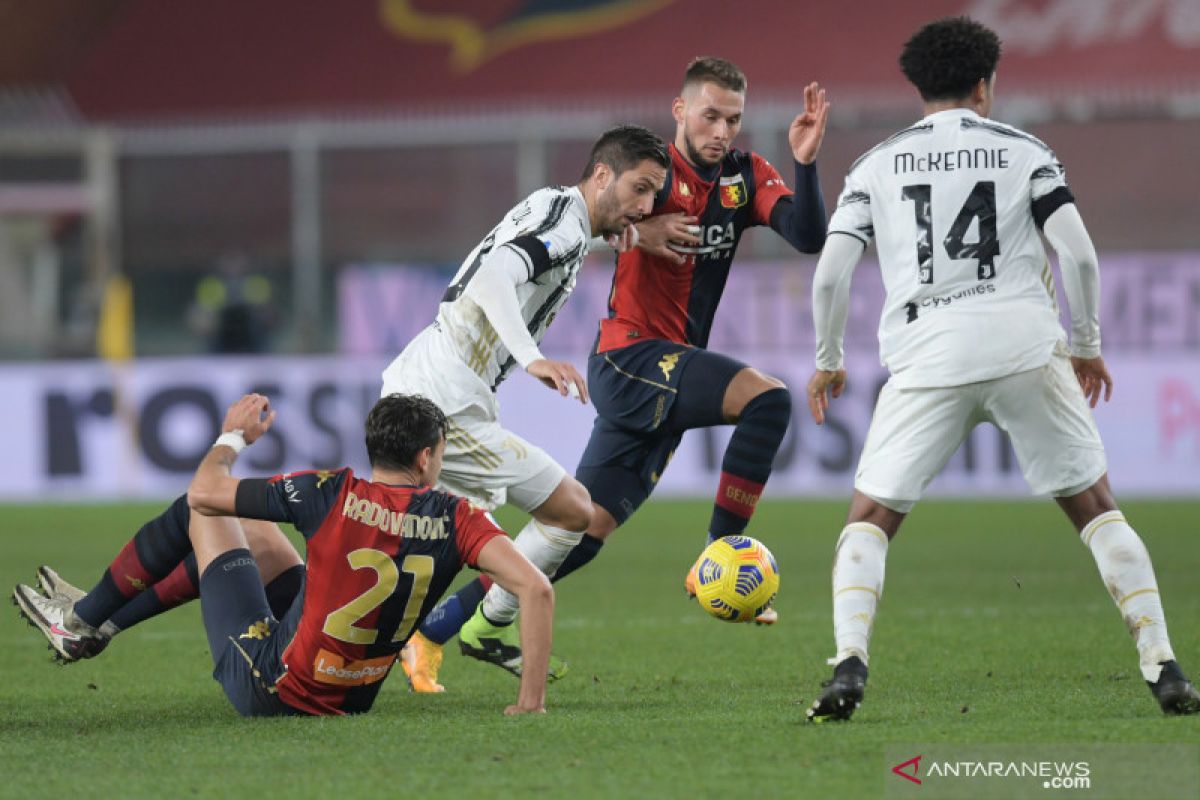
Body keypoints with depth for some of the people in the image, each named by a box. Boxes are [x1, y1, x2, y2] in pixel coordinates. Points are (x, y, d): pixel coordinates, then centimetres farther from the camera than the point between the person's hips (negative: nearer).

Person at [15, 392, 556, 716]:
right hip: (354, 700, 4)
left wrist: (234, 436, 11)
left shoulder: (330, 496, -19)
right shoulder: (455, 520, -14)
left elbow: (204, 491, -10)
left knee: (210, 515, 16)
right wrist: (530, 699, -18)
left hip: (267, 688, -4)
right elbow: (536, 588, -26)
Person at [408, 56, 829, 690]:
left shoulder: (746, 176, 7)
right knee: (766, 398, -27)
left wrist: (806, 163, -21)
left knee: (586, 527, 7)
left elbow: (809, 237, -6)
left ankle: (443, 626, 15)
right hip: (632, 353, -7)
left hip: (668, 375, 7)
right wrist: (637, 230, -23)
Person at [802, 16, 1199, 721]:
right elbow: (1079, 254, 0)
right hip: (1027, 346, 0)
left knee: (870, 519, 9)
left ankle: (850, 665, -13)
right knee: (1096, 506, 11)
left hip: (928, 357, 0)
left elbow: (831, 272, 4)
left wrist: (828, 362, 18)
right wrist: (1088, 345, 13)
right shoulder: (1024, 152, 10)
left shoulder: (878, 166, 12)